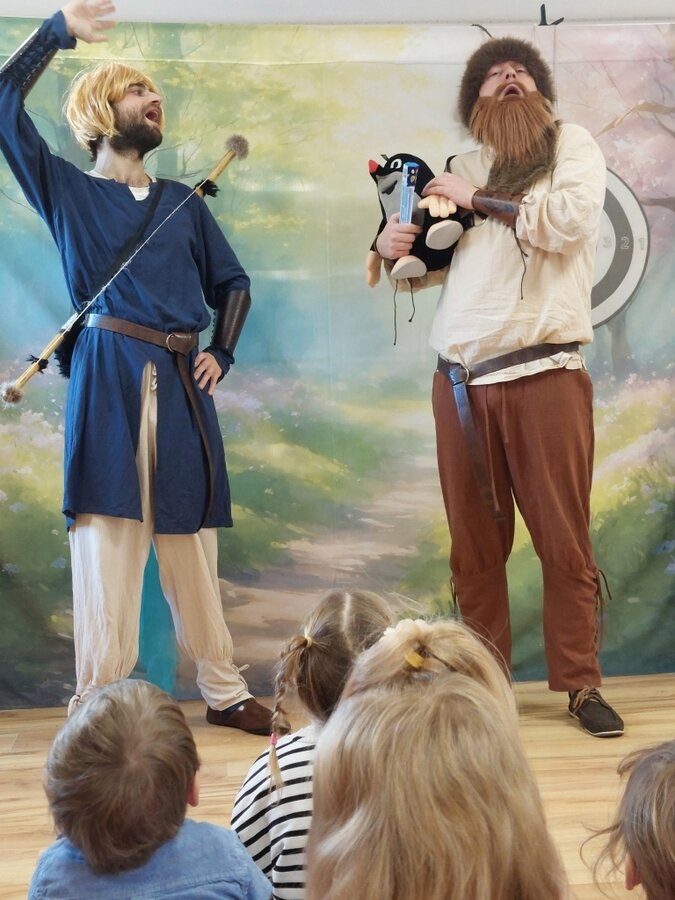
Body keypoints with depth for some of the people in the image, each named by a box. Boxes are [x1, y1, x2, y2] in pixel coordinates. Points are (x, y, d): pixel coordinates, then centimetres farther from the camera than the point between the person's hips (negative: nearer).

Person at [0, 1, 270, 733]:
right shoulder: (68, 191, 11)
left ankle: (224, 693, 15)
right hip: (107, 379, -3)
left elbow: (232, 282, 24)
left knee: (191, 545, 7)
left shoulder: (183, 202, 20)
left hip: (179, 384, 3)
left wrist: (221, 354, 9)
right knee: (105, 544, -5)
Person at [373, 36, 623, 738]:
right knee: (474, 546, 7)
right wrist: (393, 246, 0)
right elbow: (429, 266, 22)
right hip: (460, 382, 3)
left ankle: (580, 684, 13)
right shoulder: (460, 168, 17)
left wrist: (479, 199, -5)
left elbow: (569, 221, -12)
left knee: (565, 541, 0)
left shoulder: (573, 146, 8)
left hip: (544, 376, -3)